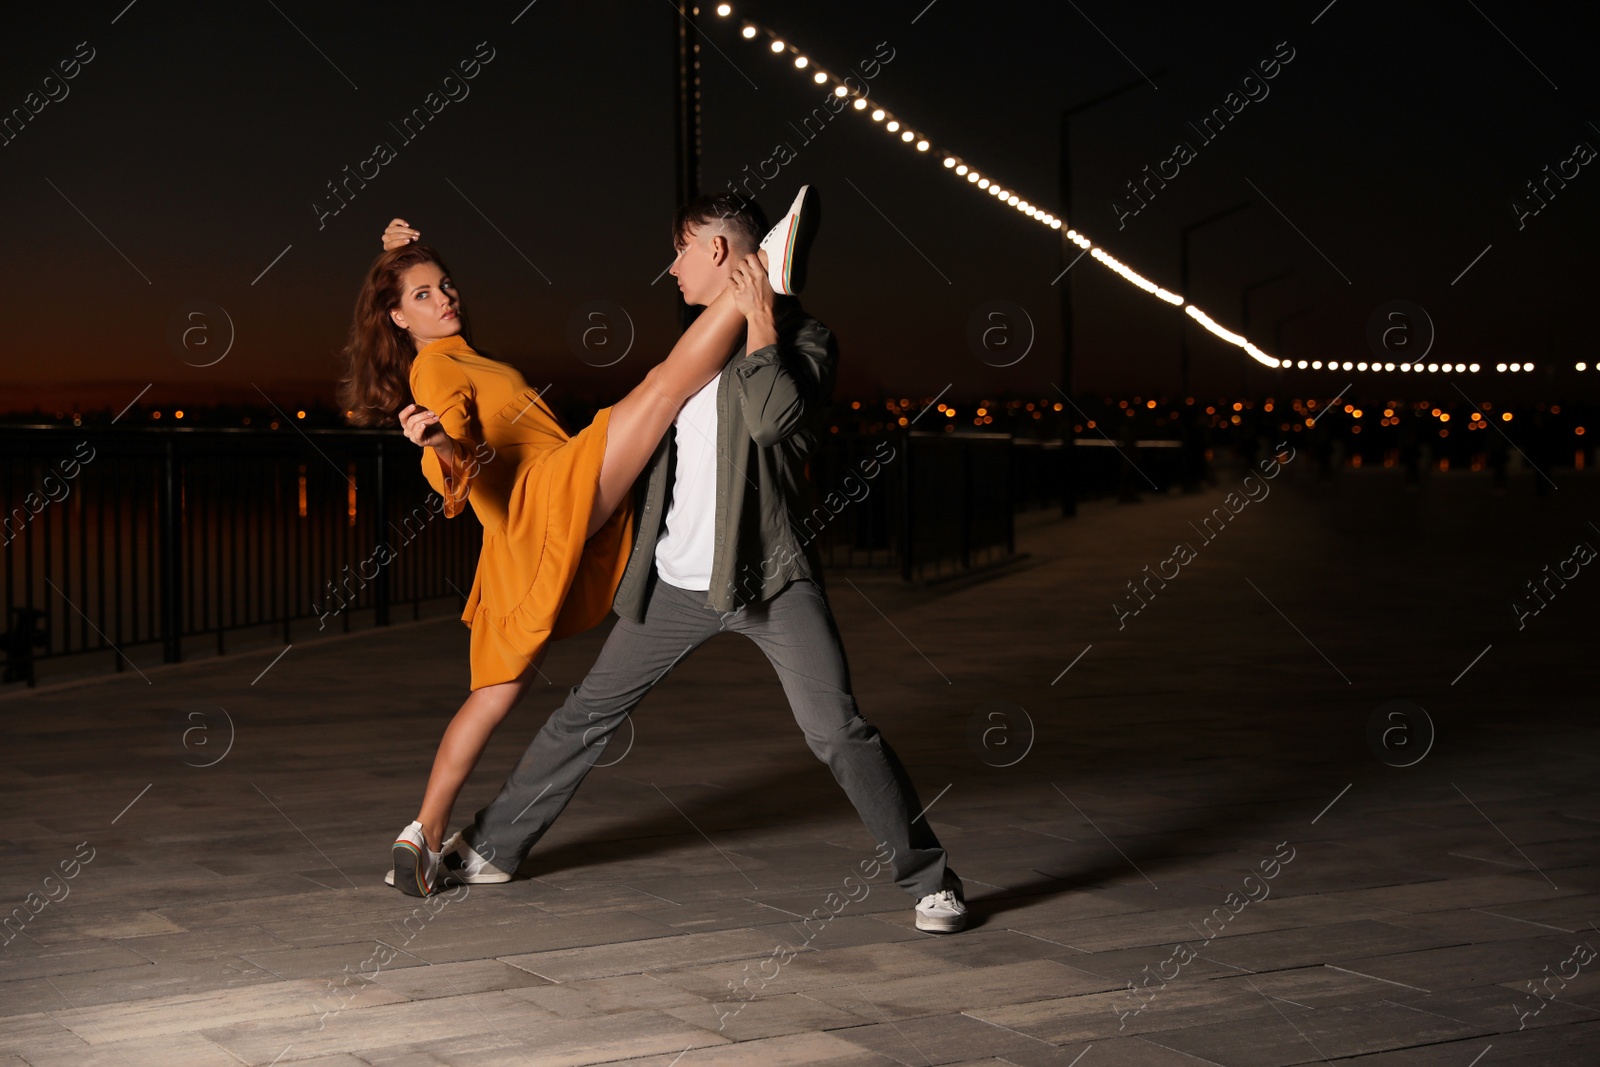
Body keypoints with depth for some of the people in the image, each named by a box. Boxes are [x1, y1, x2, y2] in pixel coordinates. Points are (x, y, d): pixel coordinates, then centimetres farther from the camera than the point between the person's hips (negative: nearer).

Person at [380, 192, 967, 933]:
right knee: (588, 712, 12)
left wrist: (761, 327, -16)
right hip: (679, 581, 6)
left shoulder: (802, 339, -5)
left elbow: (774, 420, -25)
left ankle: (928, 880, 0)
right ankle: (493, 847, 25)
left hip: (770, 579, -6)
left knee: (838, 732, -13)